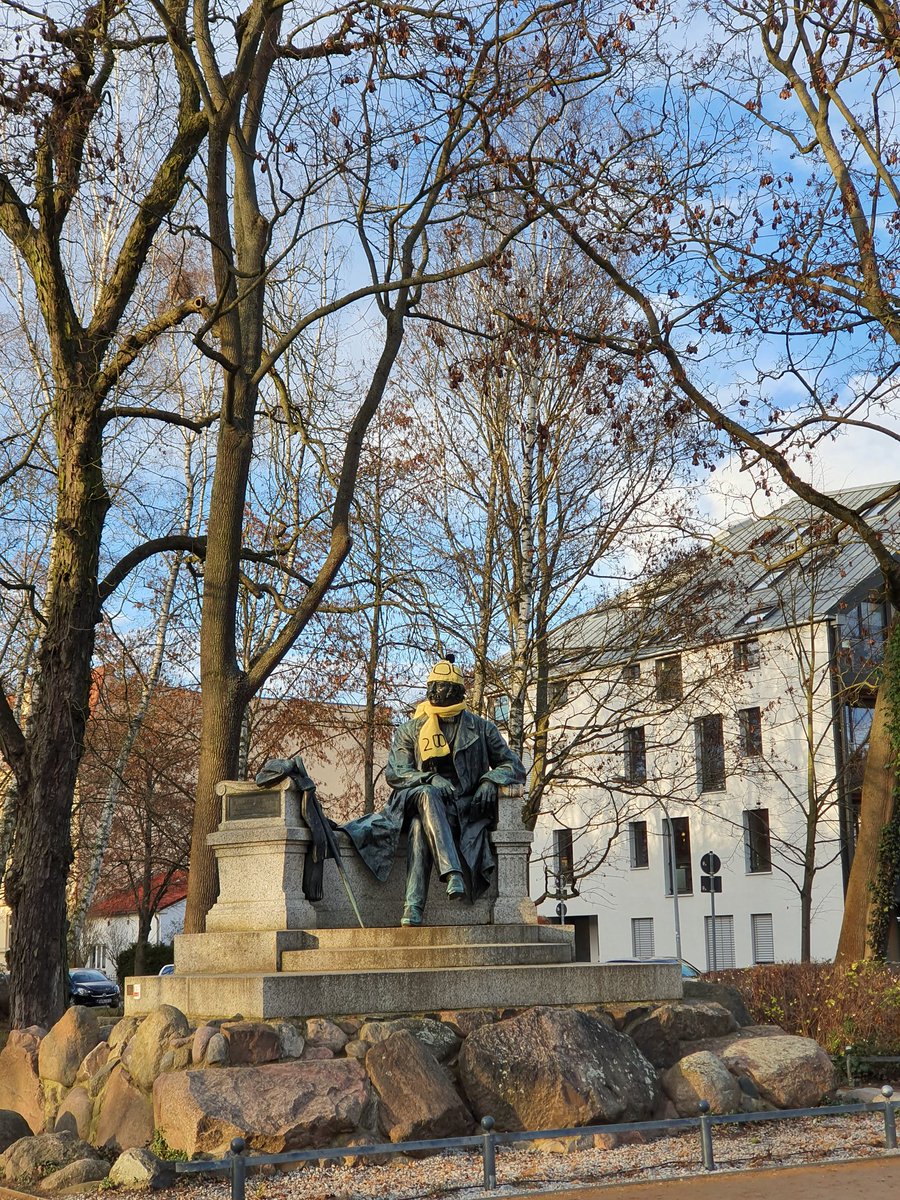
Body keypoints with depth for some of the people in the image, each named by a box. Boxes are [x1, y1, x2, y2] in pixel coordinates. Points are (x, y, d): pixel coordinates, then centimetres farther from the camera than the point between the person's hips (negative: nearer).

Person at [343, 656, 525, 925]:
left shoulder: (481, 728, 15)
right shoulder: (410, 731, 15)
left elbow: (513, 766, 16)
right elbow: (394, 773, 4)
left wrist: (490, 781, -7)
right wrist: (431, 779, -14)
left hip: (467, 809, -1)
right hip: (426, 803, 1)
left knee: (420, 824, -36)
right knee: (426, 794, -39)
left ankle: (413, 906, -46)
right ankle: (452, 871, -53)